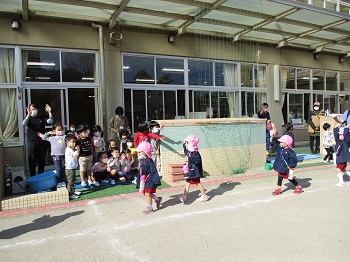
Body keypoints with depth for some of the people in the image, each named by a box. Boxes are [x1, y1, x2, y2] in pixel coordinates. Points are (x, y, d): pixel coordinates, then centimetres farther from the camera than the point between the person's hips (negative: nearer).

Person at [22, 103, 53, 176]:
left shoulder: (42, 117, 10)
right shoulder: (28, 118, 4)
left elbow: (50, 121, -6)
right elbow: (24, 124, -18)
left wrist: (49, 112, -19)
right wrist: (28, 114, -33)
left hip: (42, 142, 2)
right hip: (31, 142, -2)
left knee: (42, 161, 9)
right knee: (32, 161, 1)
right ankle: (33, 178, 9)